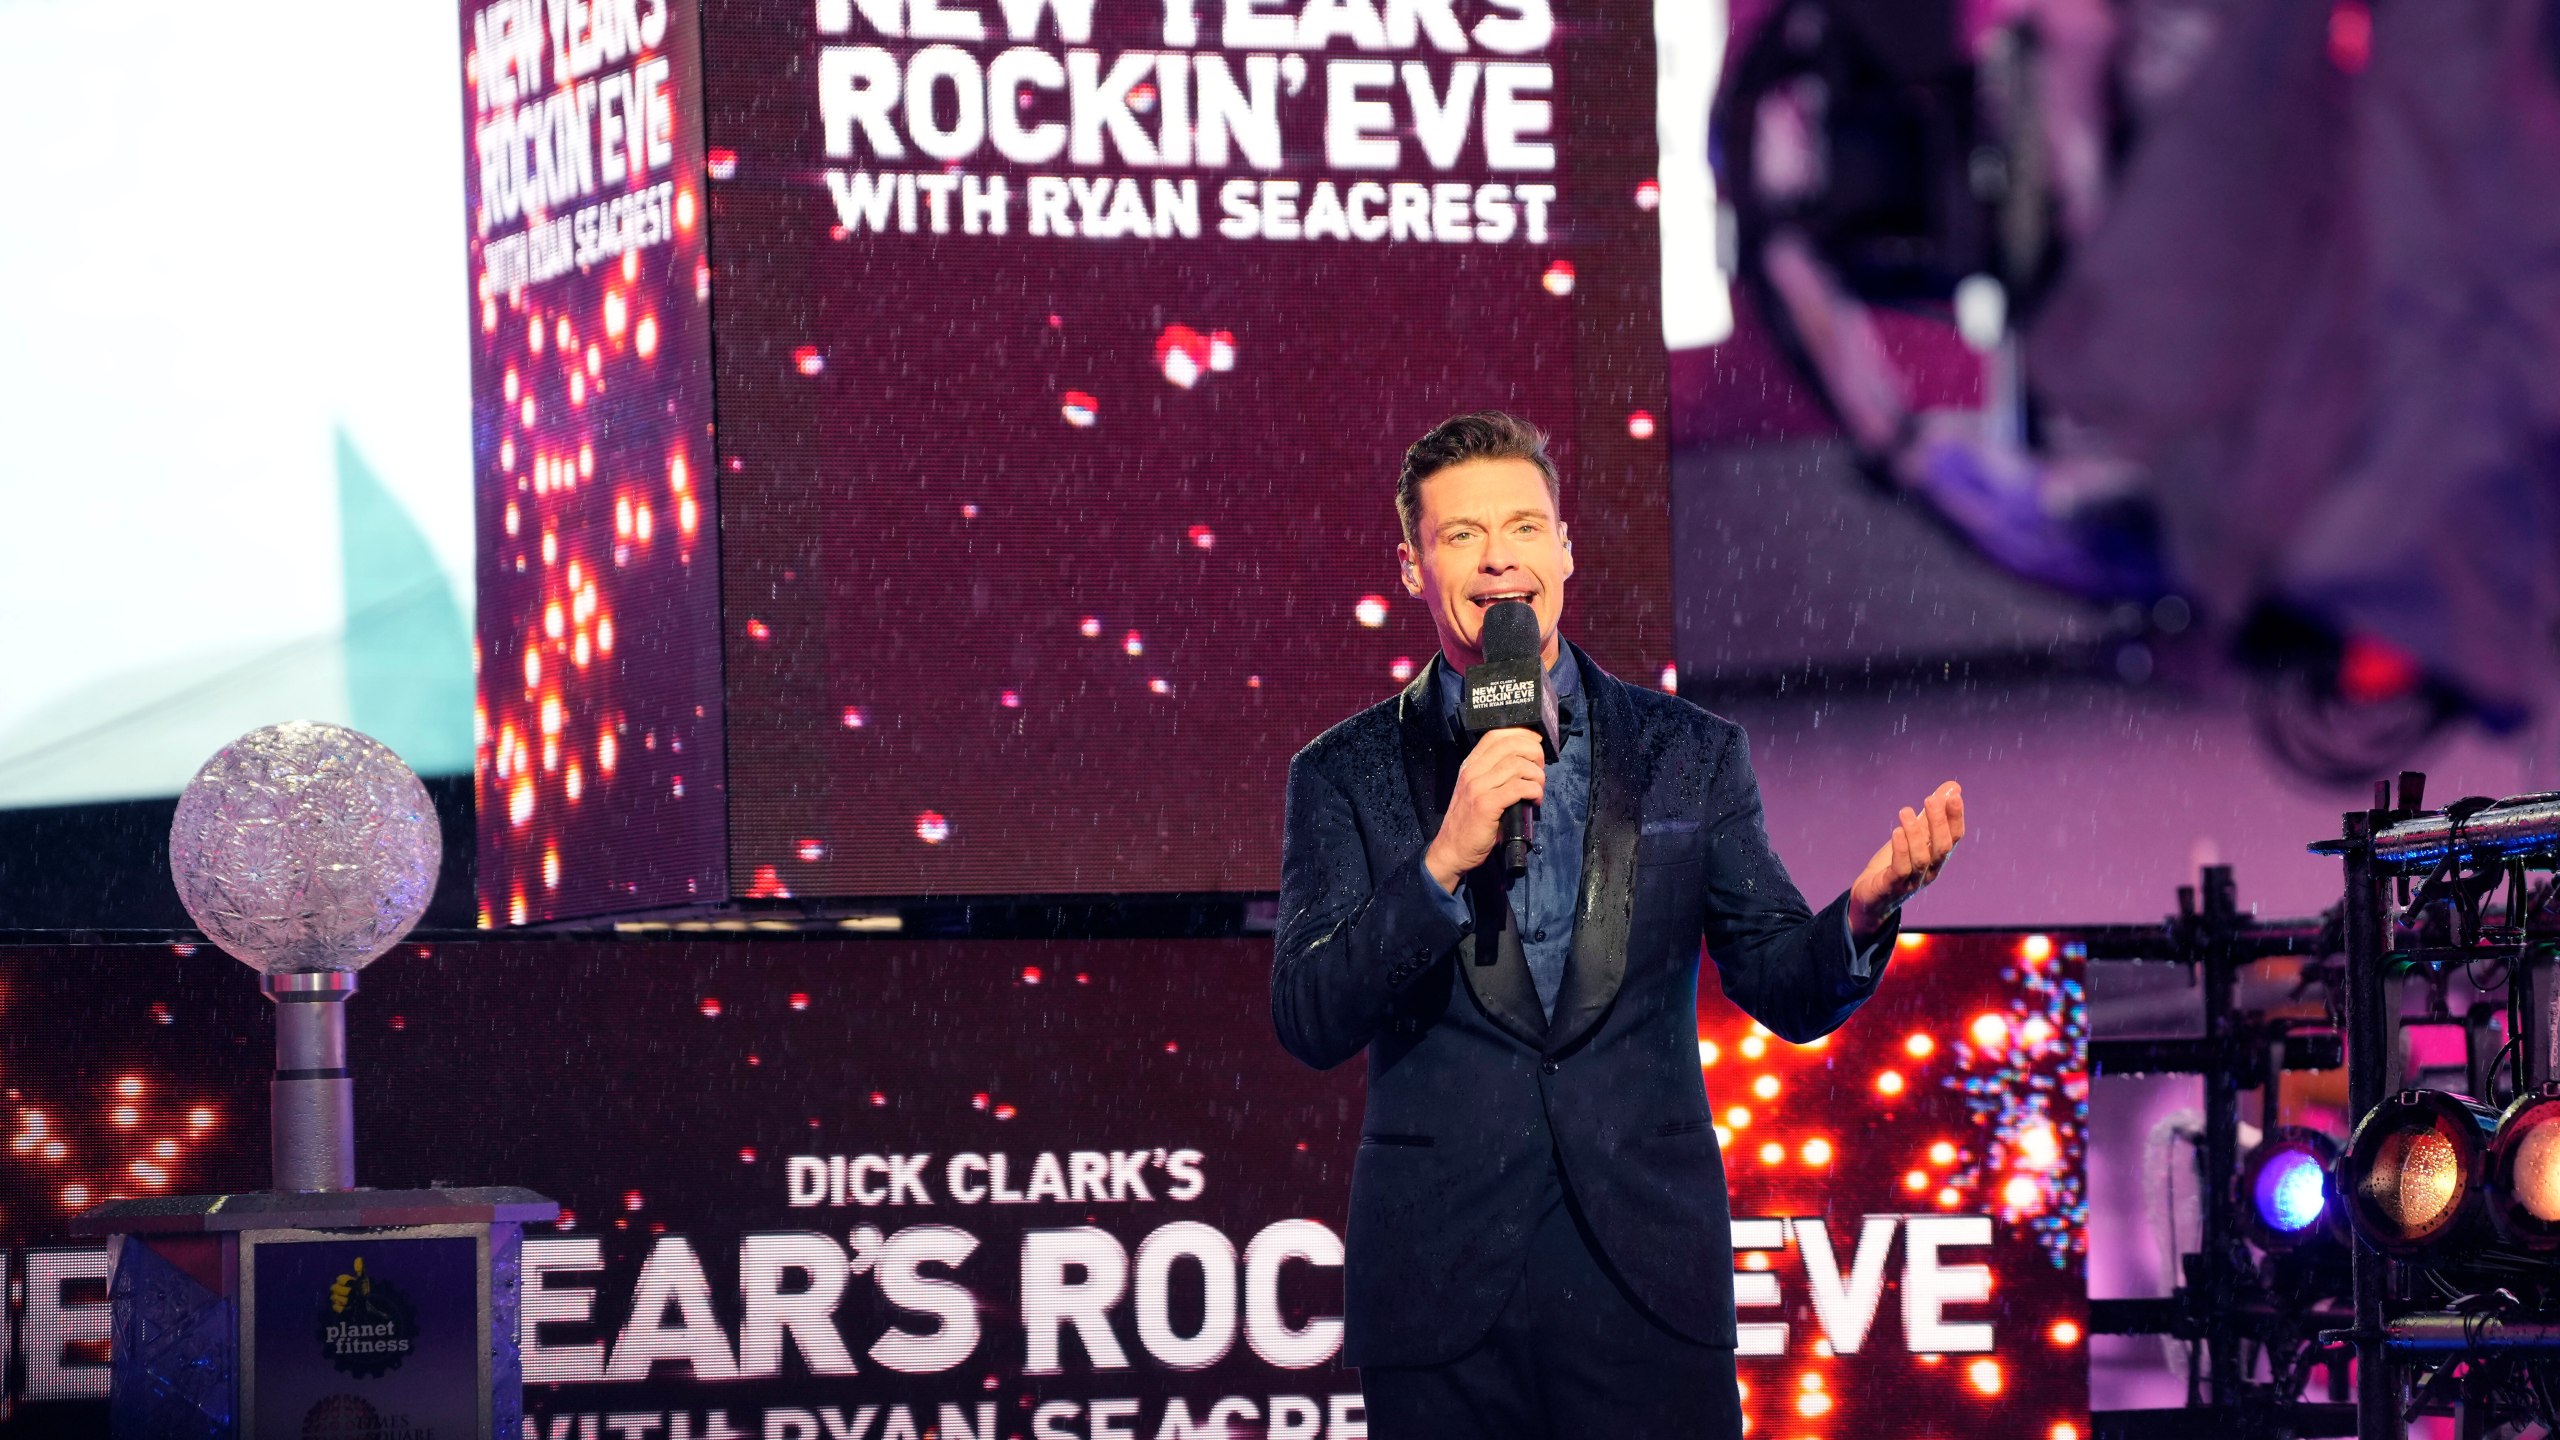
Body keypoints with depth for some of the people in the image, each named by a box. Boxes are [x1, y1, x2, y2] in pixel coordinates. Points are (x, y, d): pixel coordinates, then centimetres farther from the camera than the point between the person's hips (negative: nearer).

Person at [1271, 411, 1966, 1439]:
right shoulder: (1346, 775, 4)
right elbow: (1308, 1024, -5)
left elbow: (1786, 991, 8)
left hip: (1651, 1278, 1)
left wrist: (1861, 914, -14)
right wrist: (1443, 859, -18)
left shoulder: (1691, 754, 9)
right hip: (1441, 1295, -1)